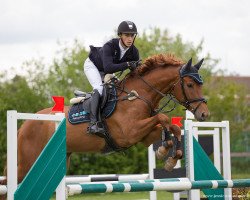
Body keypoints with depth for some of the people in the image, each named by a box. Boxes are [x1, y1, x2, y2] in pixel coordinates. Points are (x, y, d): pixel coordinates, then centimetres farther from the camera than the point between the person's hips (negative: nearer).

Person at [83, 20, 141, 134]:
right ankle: (93, 122, -37)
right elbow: (108, 68, -50)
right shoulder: (109, 46, -37)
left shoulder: (134, 52, -22)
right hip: (92, 65, -7)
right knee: (99, 88, -27)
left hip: (106, 73, 7)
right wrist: (127, 64, -56)